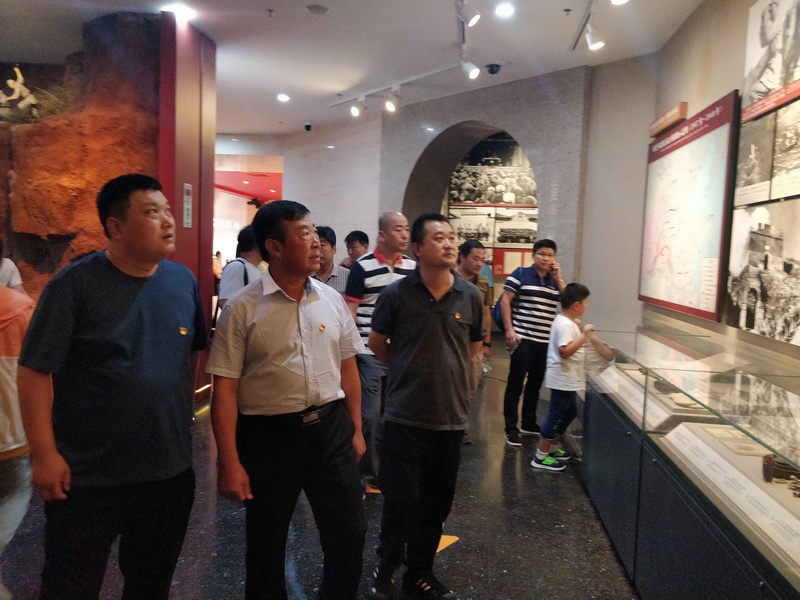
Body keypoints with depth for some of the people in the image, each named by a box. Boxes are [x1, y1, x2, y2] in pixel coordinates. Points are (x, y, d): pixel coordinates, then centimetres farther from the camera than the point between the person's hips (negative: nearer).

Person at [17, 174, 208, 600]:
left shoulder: (183, 280, 1)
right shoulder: (75, 284, -14)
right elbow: (34, 372, -13)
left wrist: (186, 410, 8)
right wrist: (44, 453, -15)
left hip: (171, 470, 4)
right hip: (88, 477, -4)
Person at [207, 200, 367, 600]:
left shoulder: (332, 300, 3)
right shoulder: (243, 309, -10)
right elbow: (225, 390, -10)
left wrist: (356, 428, 12)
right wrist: (230, 464, -11)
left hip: (331, 428, 4)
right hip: (268, 435, -3)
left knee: (349, 533, 14)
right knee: (266, 545, 15)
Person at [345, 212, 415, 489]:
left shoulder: (412, 266, 6)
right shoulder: (362, 267, -8)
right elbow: (350, 311, -7)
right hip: (370, 353, -4)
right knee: (369, 415, 2)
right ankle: (368, 471, 19)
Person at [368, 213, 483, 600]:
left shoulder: (471, 297, -1)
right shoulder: (397, 293, -9)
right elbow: (377, 343, 5)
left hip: (451, 417, 3)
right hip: (404, 416, -3)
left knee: (436, 503, 15)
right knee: (400, 500, 6)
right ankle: (386, 568, 31)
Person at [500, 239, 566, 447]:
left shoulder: (555, 280, 12)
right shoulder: (521, 274, -3)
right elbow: (505, 300, -6)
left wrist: (558, 278, -3)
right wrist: (509, 330, -13)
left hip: (546, 342, 6)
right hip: (523, 339, -5)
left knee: (535, 384, 15)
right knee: (515, 384, 0)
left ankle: (529, 424, 28)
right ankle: (511, 428, 8)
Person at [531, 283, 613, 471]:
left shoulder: (565, 321, 9)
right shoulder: (565, 325, -22)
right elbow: (565, 351, -32)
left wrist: (580, 331, 14)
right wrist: (584, 335, -29)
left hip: (568, 379, 11)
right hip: (563, 379, -11)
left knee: (569, 412, 21)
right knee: (556, 416, -3)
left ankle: (554, 448, 33)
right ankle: (541, 457, 6)